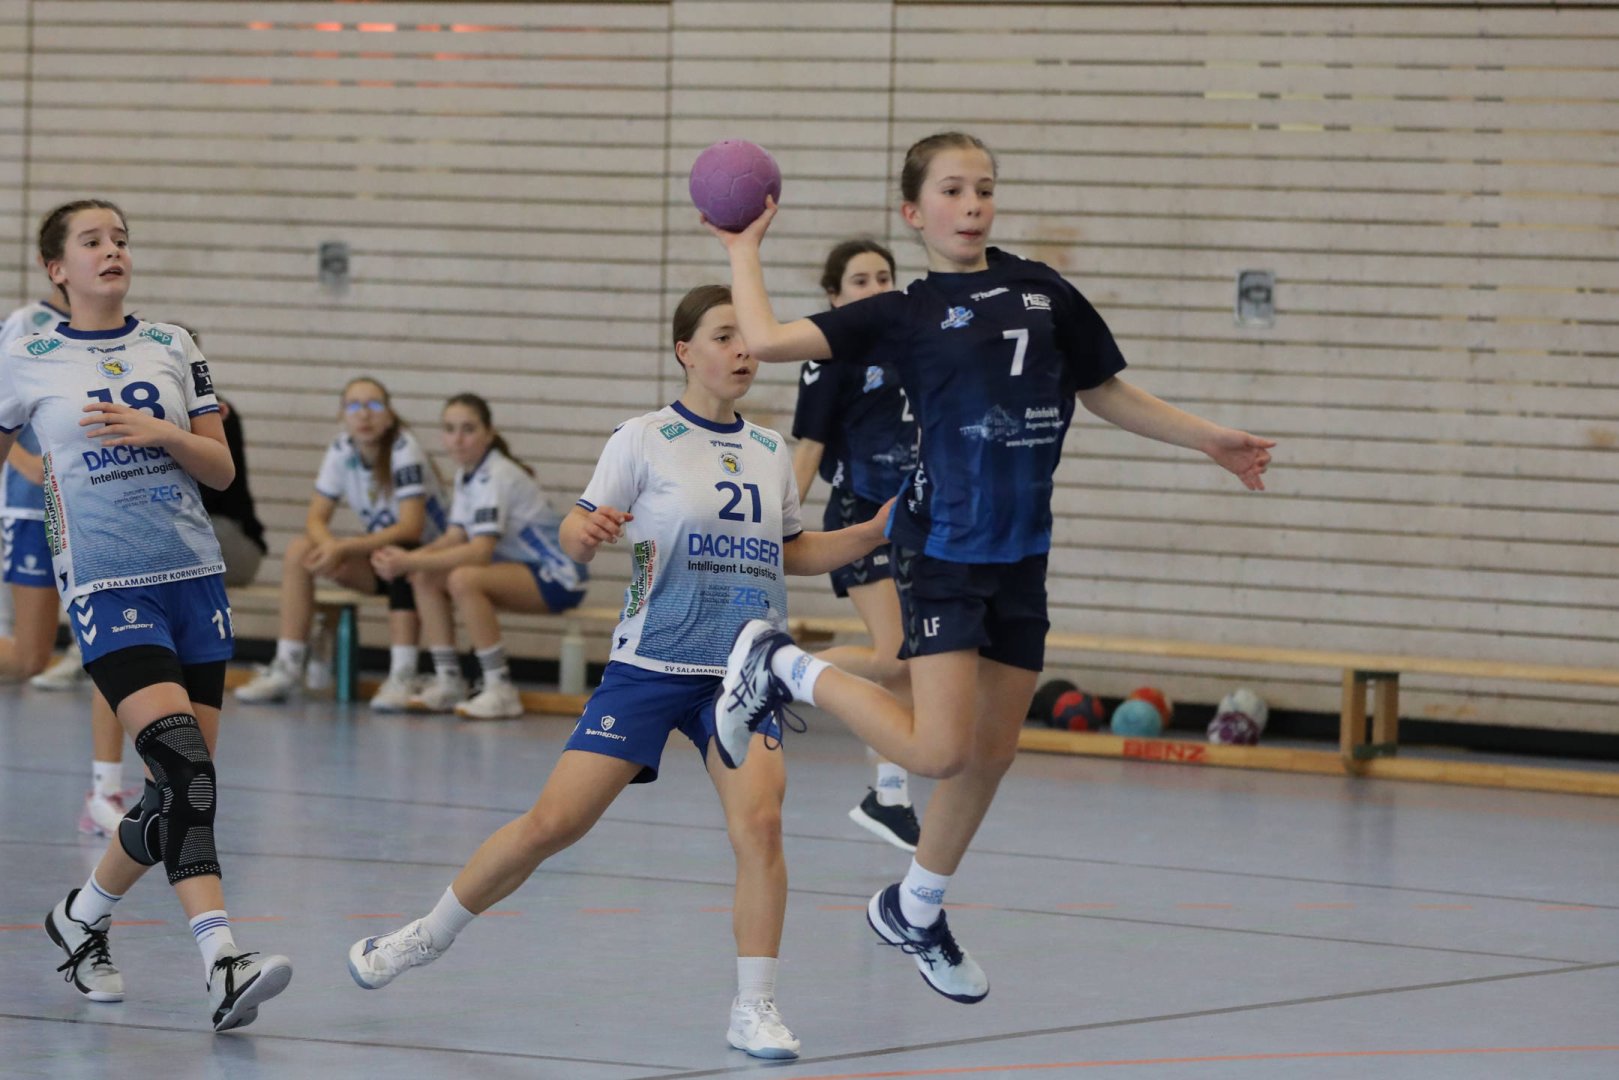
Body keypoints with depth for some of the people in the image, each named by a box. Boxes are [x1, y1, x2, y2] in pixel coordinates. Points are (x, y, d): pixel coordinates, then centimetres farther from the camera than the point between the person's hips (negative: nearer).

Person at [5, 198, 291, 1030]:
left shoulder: (171, 347, 10)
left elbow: (221, 469, 9)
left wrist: (161, 432, -7)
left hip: (194, 577, 5)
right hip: (106, 586, -5)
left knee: (182, 789, 4)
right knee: (184, 768, -22)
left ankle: (84, 917, 26)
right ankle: (222, 964, -29)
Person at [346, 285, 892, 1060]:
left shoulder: (770, 453, 9)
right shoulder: (645, 440, -4)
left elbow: (791, 553, 22)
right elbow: (578, 535, -5)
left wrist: (876, 532, 9)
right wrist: (586, 530, -28)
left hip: (741, 675, 3)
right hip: (650, 667, -3)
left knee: (758, 819, -20)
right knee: (551, 824, -4)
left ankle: (754, 1009, -11)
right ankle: (428, 935, 18)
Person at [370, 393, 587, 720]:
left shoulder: (495, 477, -22)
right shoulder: (466, 475, 5)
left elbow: (480, 552, -31)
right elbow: (454, 539, 1)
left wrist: (409, 561, -33)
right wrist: (407, 560, -18)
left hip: (559, 577, -9)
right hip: (523, 568, 9)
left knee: (464, 579, -32)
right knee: (425, 578, -3)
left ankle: (501, 690, -24)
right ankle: (448, 681, 0)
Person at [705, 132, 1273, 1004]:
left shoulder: (1042, 292, 9)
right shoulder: (903, 313, -2)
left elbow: (1106, 393, 19)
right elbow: (767, 341, -9)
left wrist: (1210, 440, 17)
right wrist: (744, 250, 3)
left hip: (1021, 556, 5)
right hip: (942, 548, -5)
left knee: (993, 750, 11)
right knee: (940, 751, -16)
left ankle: (914, 911, 30)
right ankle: (782, 670, 5)